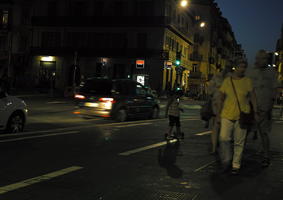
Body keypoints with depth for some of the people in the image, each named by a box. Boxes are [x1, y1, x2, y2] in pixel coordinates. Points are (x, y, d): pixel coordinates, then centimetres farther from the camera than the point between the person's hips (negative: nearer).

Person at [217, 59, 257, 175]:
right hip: (227, 115, 1)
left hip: (242, 115, -1)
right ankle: (227, 161, 14)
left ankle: (236, 165, 15)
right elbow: (221, 97, 11)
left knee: (239, 142, 3)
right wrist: (219, 112, 7)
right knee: (224, 138, -7)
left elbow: (252, 97, 5)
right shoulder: (227, 81, 5)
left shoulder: (247, 81, 2)